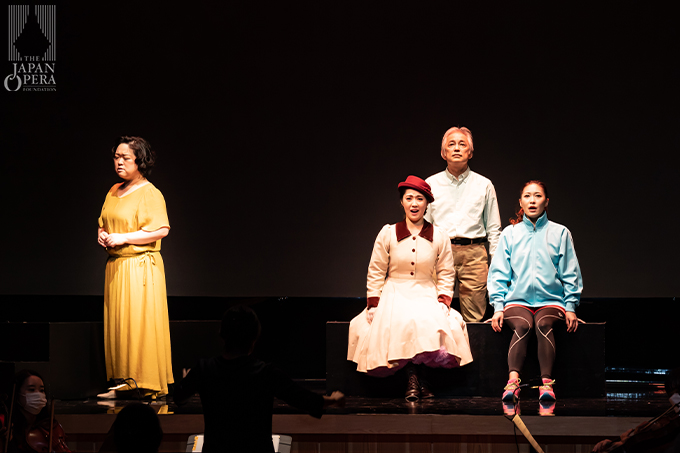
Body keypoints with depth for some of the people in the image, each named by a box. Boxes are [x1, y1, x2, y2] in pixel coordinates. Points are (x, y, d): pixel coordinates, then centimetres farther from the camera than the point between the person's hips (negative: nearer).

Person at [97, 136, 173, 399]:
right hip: (115, 266, 8)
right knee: (117, 324, 7)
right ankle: (124, 381, 11)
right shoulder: (114, 191, 15)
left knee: (139, 324, -8)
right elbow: (105, 222, 27)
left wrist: (122, 238, -18)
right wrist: (102, 234, 3)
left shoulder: (149, 193, -9)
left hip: (140, 266, -8)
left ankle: (146, 383, -4)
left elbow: (161, 229, -18)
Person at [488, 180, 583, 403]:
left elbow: (570, 274, 10)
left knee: (544, 324, -34)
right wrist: (498, 306, 0)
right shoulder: (510, 233, 12)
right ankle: (513, 381, -50)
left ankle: (546, 382, -46)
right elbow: (498, 273, 11)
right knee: (521, 325, -33)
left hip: (550, 301, 0)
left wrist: (570, 306, 1)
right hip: (517, 301, 0)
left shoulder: (560, 233, 10)